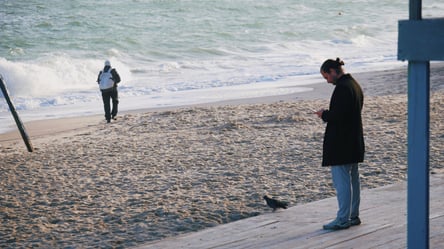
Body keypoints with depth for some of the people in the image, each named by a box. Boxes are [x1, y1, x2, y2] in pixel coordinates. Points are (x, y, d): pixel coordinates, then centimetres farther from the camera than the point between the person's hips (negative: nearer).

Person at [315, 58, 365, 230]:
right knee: (353, 179, 14)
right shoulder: (355, 85, 14)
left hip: (340, 143, -10)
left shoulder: (342, 88, -19)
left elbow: (338, 115, -25)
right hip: (354, 142, 10)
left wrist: (324, 114, -7)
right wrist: (328, 114, 11)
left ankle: (343, 219, -2)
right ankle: (353, 216, 22)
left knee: (342, 181, -6)